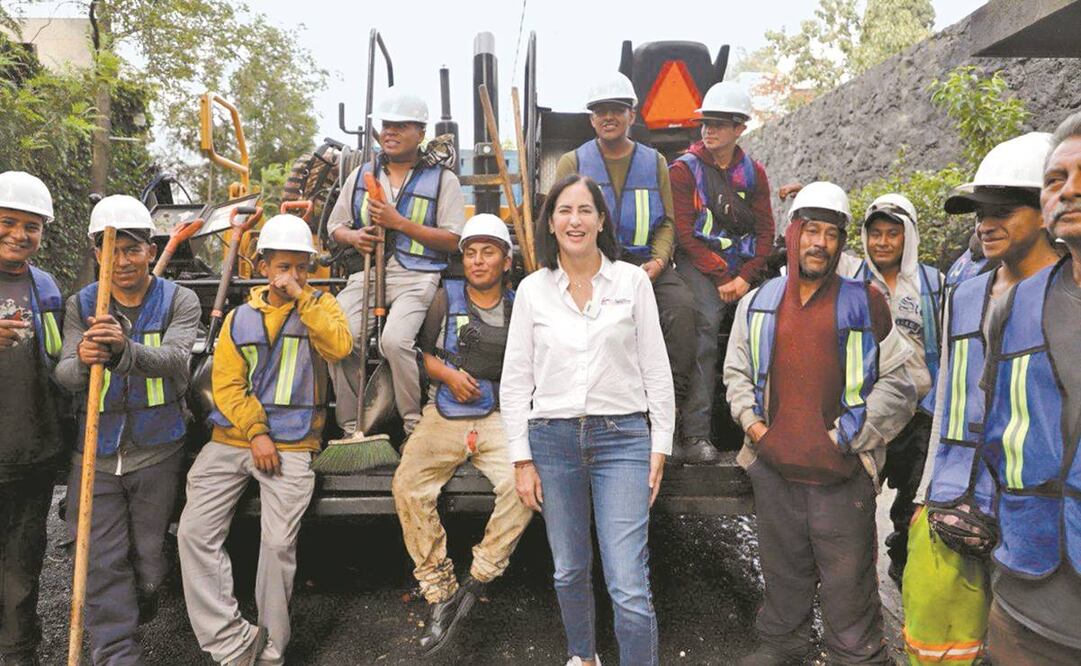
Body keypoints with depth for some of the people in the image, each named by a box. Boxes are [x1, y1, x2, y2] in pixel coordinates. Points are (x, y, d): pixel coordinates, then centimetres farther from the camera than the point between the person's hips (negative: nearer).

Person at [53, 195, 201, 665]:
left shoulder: (179, 301, -4)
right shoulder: (81, 305, 2)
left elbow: (175, 359, -22)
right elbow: (63, 375, -9)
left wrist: (125, 349, -43)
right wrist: (81, 360, -34)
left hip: (157, 453, -1)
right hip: (94, 454, 1)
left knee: (148, 558, 13)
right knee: (102, 564, 1)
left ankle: (140, 608, 43)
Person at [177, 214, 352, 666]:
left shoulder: (320, 306, 8)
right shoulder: (239, 319, 12)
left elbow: (340, 347, -13)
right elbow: (226, 384, 4)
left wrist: (301, 298, -13)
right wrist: (255, 433, -9)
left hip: (292, 444, -3)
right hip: (232, 438, 4)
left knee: (278, 543, -12)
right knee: (194, 532, -8)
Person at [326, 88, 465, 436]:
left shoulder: (442, 179, 8)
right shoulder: (362, 175, 21)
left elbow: (454, 239, -2)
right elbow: (335, 226, 25)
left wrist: (400, 223, -10)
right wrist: (354, 236, 0)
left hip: (417, 275, -4)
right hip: (367, 272, 4)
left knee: (395, 339, -29)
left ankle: (416, 426, -11)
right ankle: (350, 427, -2)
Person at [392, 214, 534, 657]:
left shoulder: (519, 307, 11)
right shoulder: (447, 297, 10)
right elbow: (424, 351, 11)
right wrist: (448, 375, -5)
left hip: (498, 416, 0)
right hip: (444, 415, 1)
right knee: (408, 486, -21)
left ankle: (477, 579, -8)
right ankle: (440, 594, -7)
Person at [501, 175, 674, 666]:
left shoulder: (632, 281, 2)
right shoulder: (533, 289, 4)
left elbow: (656, 370, 3)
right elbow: (515, 380, 4)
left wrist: (659, 448, 0)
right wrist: (522, 460, 1)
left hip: (622, 439, -1)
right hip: (553, 440, 2)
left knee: (630, 588, -7)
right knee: (569, 573, 17)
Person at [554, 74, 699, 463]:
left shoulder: (655, 162, 18)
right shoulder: (573, 162, 14)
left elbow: (667, 221, 15)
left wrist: (658, 260, -5)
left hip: (645, 261, 2)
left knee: (682, 306, -27)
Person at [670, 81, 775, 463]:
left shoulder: (753, 172, 15)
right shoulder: (685, 168, 4)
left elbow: (765, 231, 10)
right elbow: (684, 233, -5)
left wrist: (745, 278, -6)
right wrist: (721, 277, -10)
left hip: (744, 266, 4)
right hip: (699, 265, -4)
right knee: (705, 329, -22)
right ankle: (696, 431, -19)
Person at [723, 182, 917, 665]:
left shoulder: (865, 304, -1)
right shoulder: (757, 303, 8)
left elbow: (899, 381, -1)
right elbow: (736, 372, 17)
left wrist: (848, 435, -7)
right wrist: (752, 422, 2)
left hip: (843, 471, -3)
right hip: (773, 466, 3)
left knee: (848, 579, 6)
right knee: (781, 568, 19)